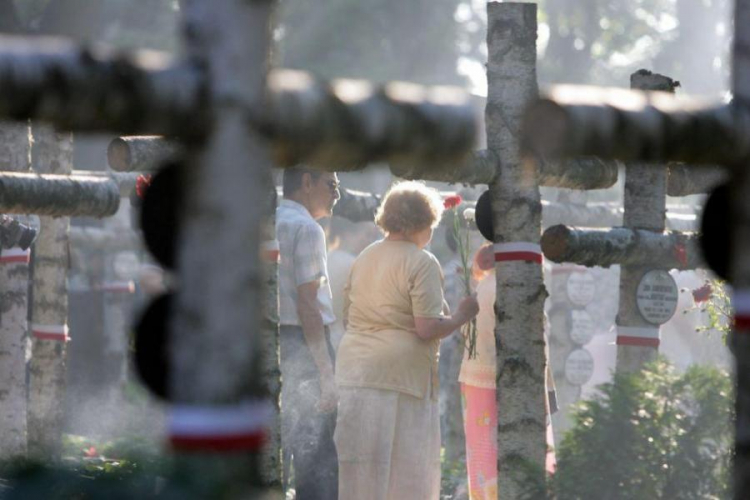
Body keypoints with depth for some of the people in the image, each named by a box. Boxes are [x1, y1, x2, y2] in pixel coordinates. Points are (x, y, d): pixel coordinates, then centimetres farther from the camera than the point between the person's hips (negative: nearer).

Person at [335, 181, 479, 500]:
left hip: (355, 368, 7)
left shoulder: (364, 258, 11)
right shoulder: (422, 263, -10)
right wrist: (462, 316, 0)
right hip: (400, 375, -7)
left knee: (362, 466, 10)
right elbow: (427, 329, -15)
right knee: (406, 473, 0)